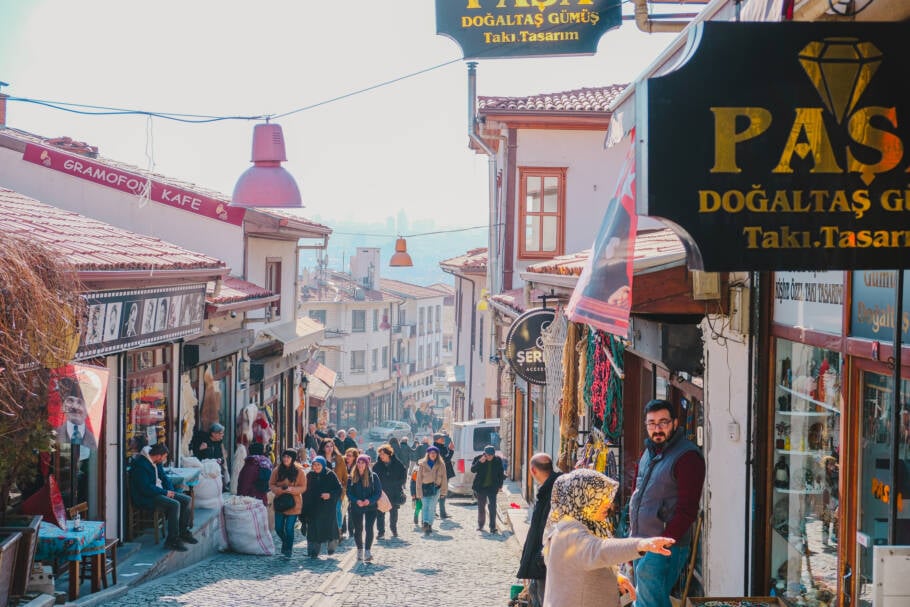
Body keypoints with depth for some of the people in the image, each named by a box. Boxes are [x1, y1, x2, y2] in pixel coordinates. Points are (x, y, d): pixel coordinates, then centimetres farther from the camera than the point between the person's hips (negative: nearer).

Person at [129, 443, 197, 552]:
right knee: (174, 504, -29)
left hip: (159, 492, 10)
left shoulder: (157, 463, 9)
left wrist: (170, 491, 1)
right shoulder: (141, 465, -22)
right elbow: (146, 488, -25)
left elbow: (164, 477, 21)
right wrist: (165, 492, -19)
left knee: (186, 500, 1)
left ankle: (183, 532, 9)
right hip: (145, 497, -10)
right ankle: (172, 540, -25)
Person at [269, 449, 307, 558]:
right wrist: (280, 490, -14)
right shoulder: (277, 470, 3)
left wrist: (291, 489, -19)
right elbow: (271, 485, 5)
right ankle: (285, 542, 36)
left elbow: (303, 487, -3)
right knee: (278, 528, 7)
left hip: (293, 503, -3)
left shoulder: (299, 471, -4)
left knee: (289, 528, -4)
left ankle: (289, 549, 15)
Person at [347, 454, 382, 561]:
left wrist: (370, 500, -20)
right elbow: (349, 492, 0)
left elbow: (378, 491, -4)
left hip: (370, 507, -2)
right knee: (358, 529, 10)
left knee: (369, 528, -13)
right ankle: (359, 551, 26)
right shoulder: (352, 477, 1)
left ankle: (367, 551, -15)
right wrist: (356, 501, -18)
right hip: (356, 507, 2)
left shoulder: (373, 476, -4)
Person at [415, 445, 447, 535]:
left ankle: (429, 525, 6)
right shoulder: (422, 464, 0)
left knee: (431, 507, -3)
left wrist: (443, 491, 1)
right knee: (425, 507, -7)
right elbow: (419, 479, 1)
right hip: (425, 488, 0)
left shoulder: (441, 465, 2)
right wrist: (419, 492, -3)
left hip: (435, 488, 0)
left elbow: (444, 478, 5)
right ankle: (426, 524, -16)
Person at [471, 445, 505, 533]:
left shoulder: (498, 460, -4)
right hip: (481, 487, 1)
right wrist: (480, 462, -25)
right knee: (481, 506, 11)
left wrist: (500, 486, 3)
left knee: (492, 507, -8)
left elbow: (501, 473, 5)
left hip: (492, 487, -1)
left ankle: (493, 527, -4)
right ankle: (480, 525, 27)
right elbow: (473, 469, -12)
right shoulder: (478, 458, -6)